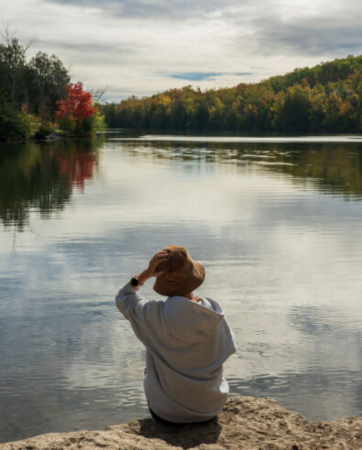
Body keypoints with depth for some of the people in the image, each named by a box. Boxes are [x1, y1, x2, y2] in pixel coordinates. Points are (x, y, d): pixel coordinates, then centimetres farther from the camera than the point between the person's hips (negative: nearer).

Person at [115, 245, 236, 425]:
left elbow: (123, 299, -2)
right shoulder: (214, 311, -15)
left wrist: (146, 274, -16)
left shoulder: (155, 314, -22)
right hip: (211, 407, 2)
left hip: (168, 411, -1)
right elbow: (225, 349, 0)